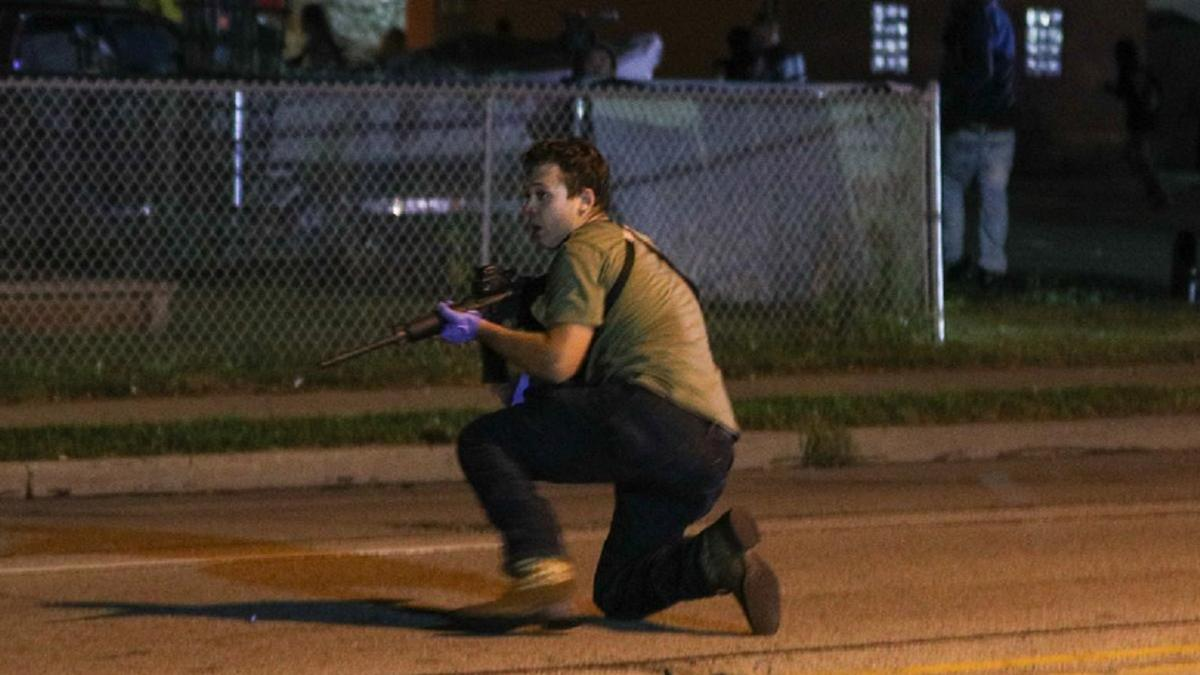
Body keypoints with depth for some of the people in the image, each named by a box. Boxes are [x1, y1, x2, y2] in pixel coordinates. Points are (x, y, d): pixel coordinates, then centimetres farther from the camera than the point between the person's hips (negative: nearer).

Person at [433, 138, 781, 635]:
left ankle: (542, 571, -23)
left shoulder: (586, 249, 1)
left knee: (483, 442, -5)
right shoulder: (635, 248, 30)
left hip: (655, 417, -9)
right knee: (617, 595, 18)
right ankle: (719, 556, -8)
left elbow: (558, 362, -10)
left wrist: (482, 330, 4)